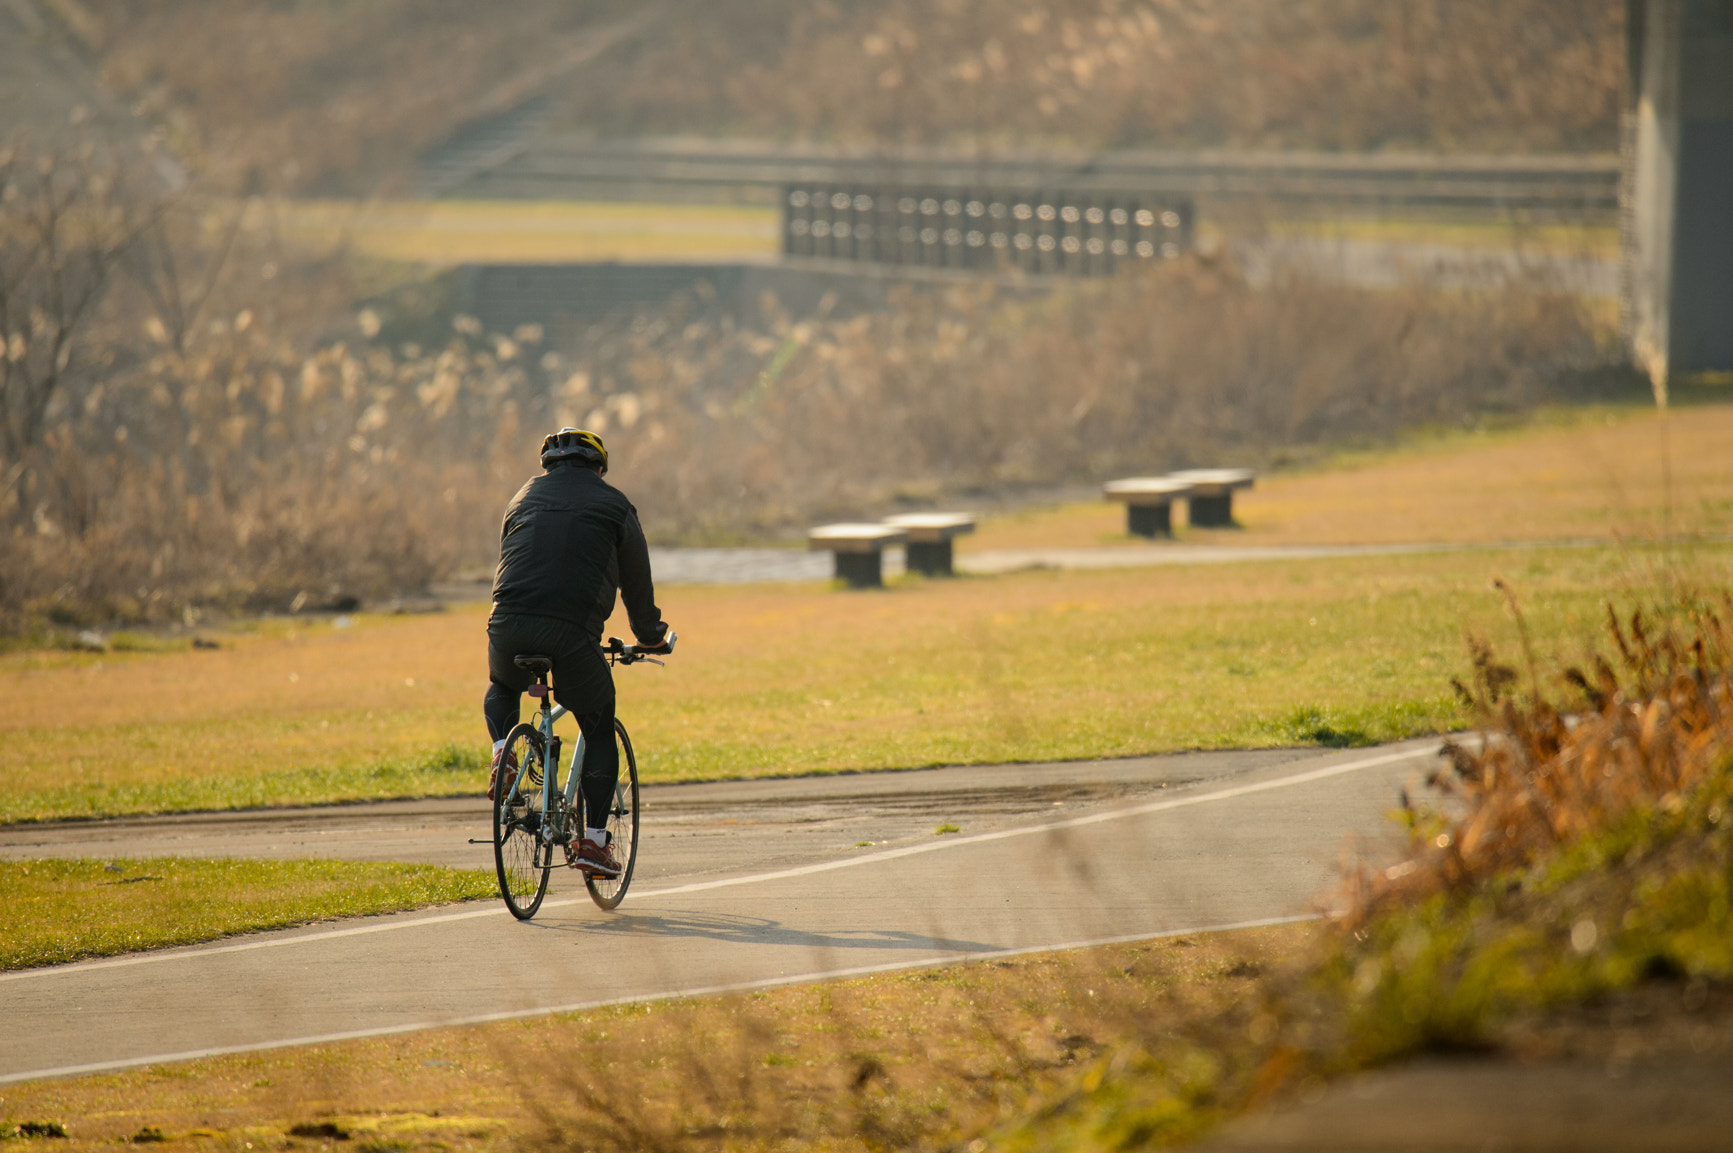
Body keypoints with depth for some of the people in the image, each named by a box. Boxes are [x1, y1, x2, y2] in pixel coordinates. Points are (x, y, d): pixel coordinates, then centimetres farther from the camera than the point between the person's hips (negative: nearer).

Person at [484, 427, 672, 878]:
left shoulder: (526, 496, 24)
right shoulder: (614, 505, 14)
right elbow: (636, 583, 19)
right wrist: (652, 634, 37)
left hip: (509, 622, 3)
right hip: (573, 633, -3)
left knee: (501, 689, 36)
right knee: (599, 728, 17)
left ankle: (502, 751, 5)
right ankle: (593, 841, 11)